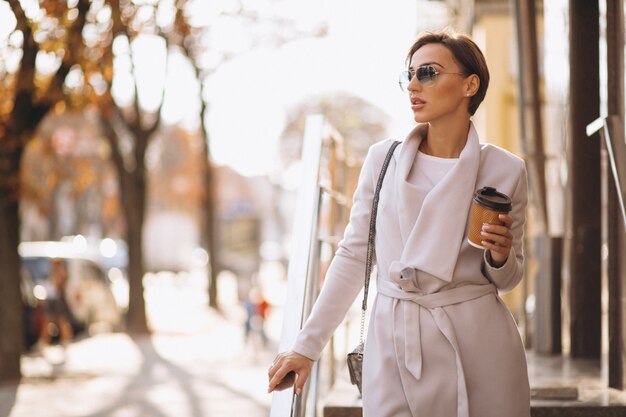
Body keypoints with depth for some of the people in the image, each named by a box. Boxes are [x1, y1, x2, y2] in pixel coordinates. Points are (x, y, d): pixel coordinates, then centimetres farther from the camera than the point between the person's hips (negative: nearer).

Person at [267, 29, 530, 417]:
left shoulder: (505, 169, -1)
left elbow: (507, 278, 9)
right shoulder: (383, 159, 2)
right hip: (393, 343, 1)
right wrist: (307, 346, 4)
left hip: (478, 341, -1)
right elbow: (353, 257, 7)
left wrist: (499, 256, -14)